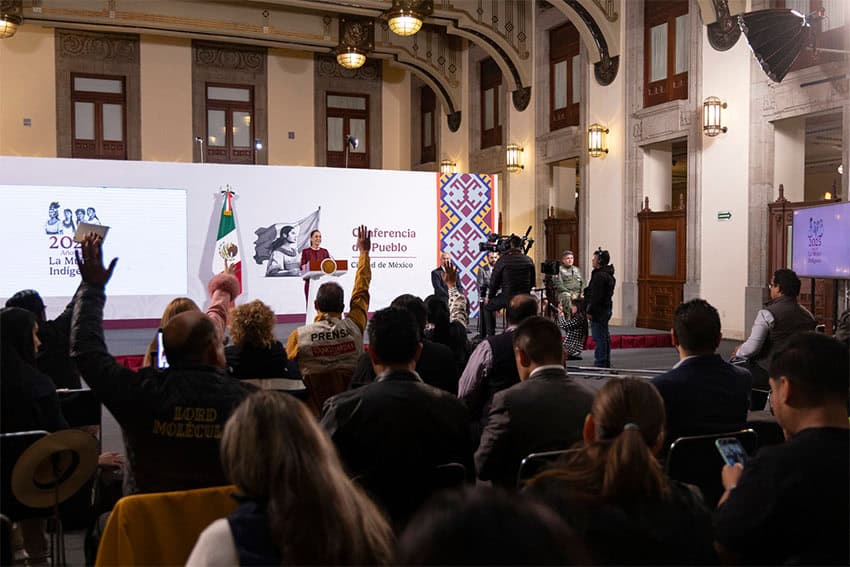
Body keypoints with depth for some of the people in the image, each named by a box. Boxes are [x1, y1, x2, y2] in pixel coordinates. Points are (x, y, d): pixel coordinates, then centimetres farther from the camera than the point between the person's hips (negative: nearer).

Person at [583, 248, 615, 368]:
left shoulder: (600, 276, -18)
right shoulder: (609, 275, 16)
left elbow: (596, 296, -22)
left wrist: (590, 311, -19)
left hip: (598, 311, -11)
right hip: (606, 309, 11)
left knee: (599, 338, -8)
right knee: (605, 337, 15)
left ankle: (600, 363, -6)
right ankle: (606, 363, 23)